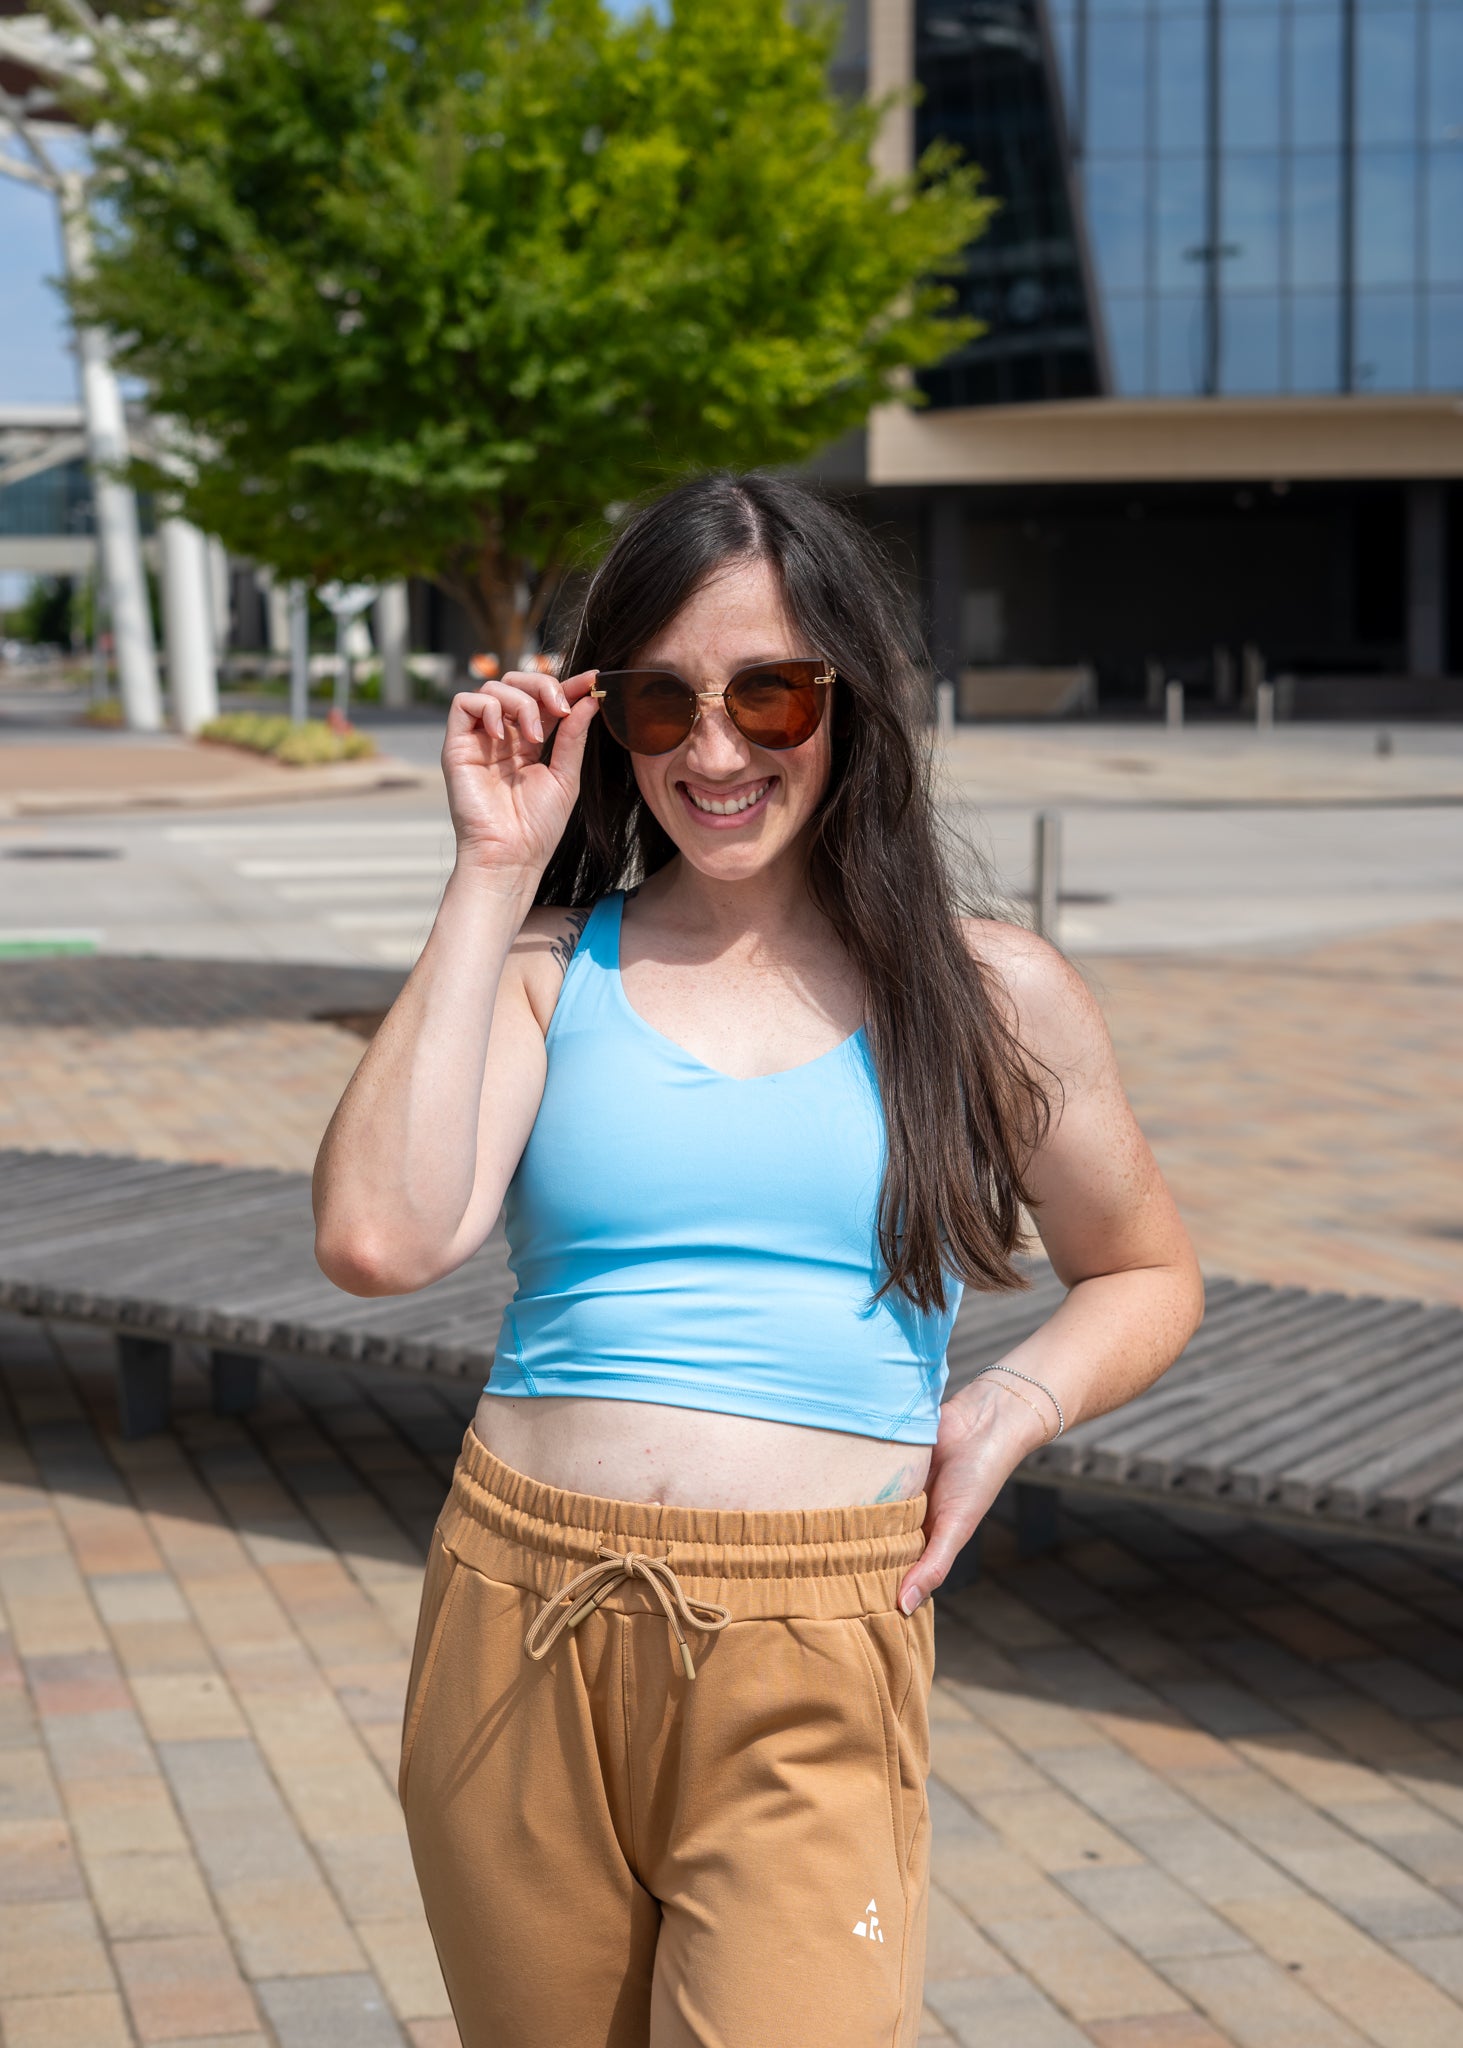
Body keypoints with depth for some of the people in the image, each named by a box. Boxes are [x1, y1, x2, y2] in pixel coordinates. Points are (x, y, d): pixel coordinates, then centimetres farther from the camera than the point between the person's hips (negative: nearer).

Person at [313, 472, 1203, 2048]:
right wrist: (493, 878, -6)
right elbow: (380, 1240, -13)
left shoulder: (992, 996, 7)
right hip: (521, 1638, 1)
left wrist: (1014, 1405, -1)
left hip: (809, 1681, -1)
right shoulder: (545, 971, 5)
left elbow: (1146, 1278, 20)